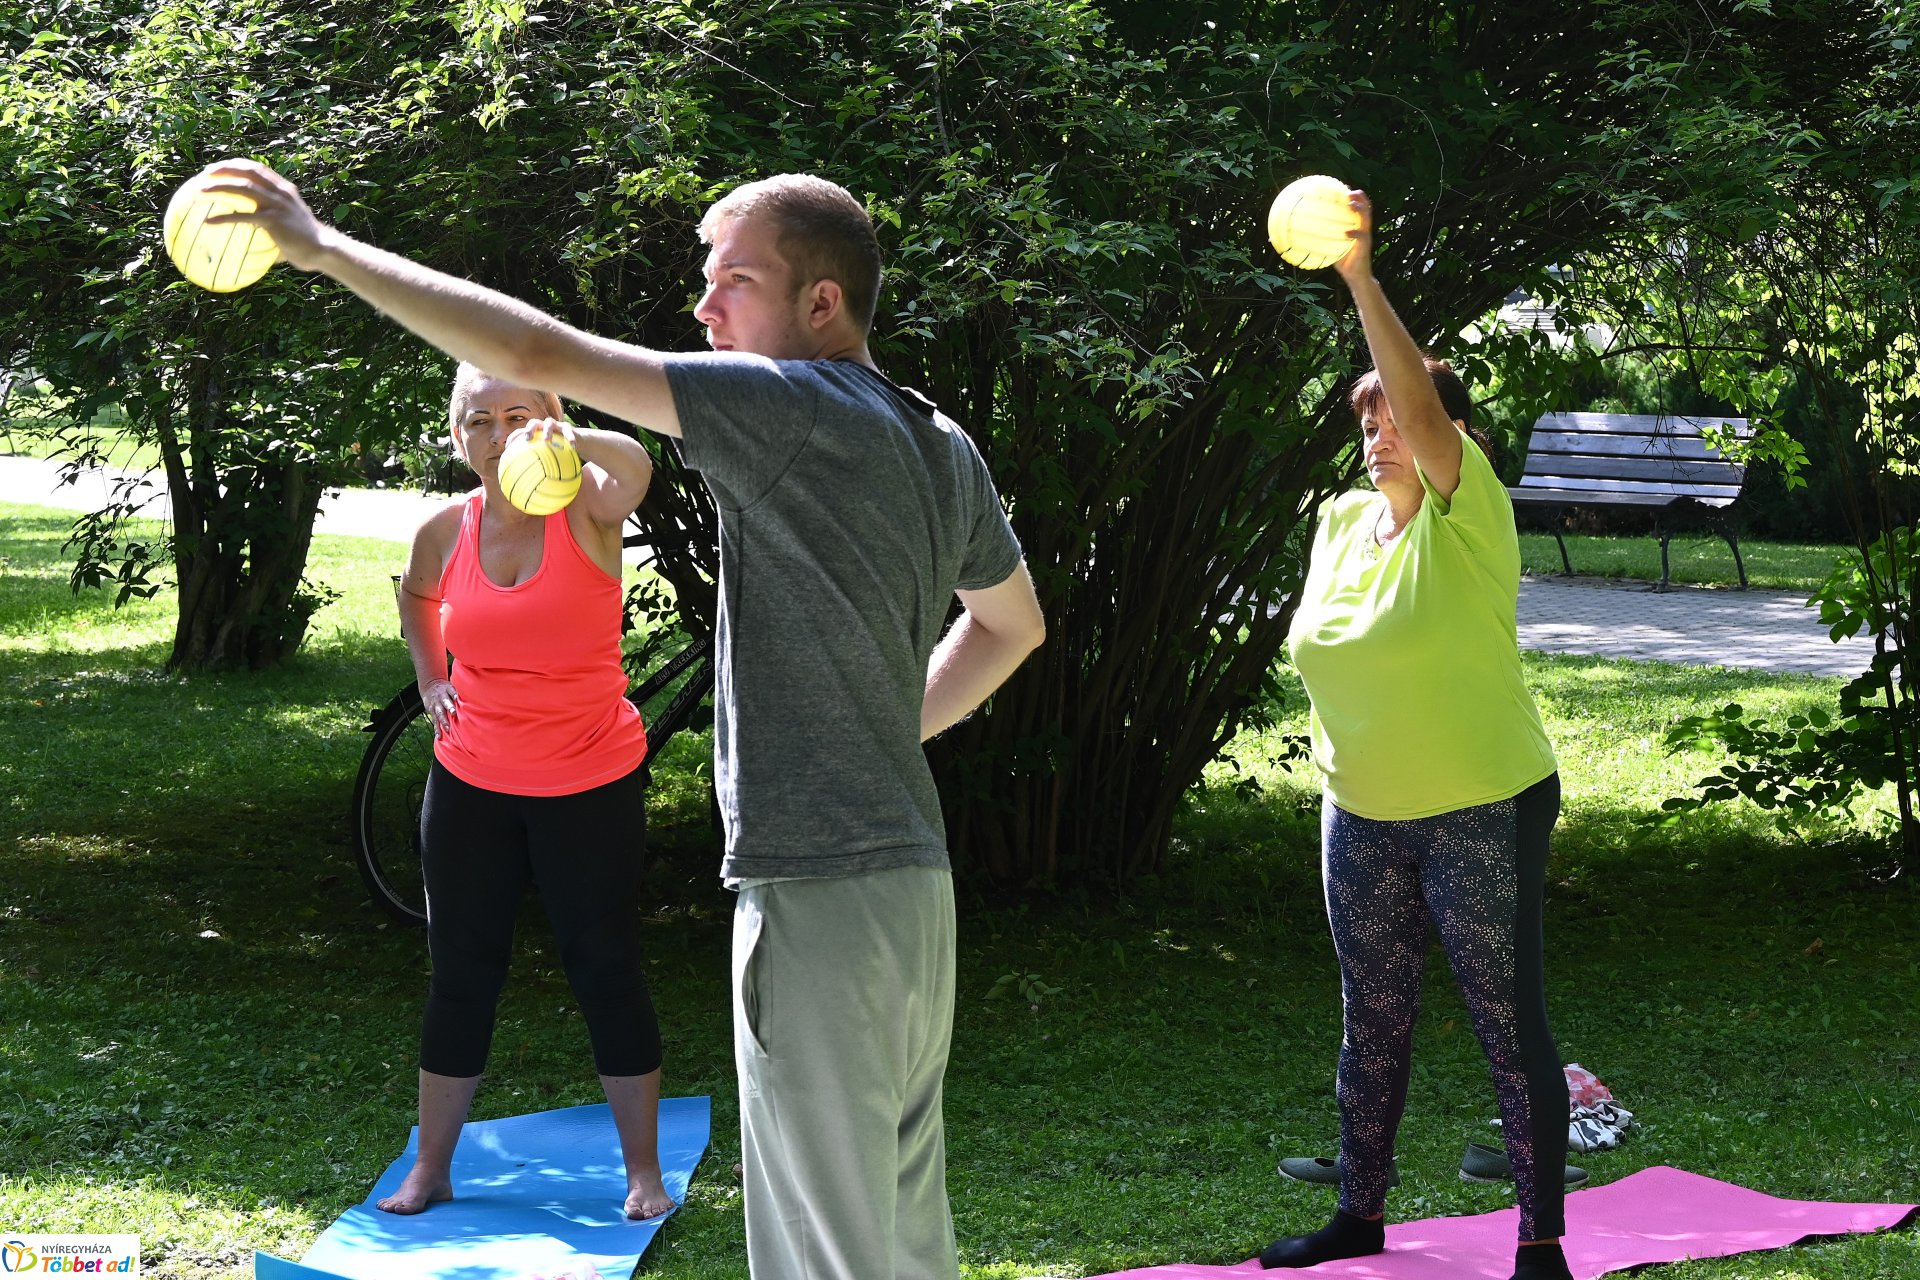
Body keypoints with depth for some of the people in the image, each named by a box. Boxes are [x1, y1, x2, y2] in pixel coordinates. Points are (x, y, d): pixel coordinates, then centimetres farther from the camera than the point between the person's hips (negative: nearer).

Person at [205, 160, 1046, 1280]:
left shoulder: (797, 409, -14)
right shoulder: (945, 446, 12)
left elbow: (539, 358, -18)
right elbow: (1013, 622, 29)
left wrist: (325, 249, -12)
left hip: (820, 894, -9)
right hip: (916, 881, 9)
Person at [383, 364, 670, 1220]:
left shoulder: (586, 508, -12)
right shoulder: (446, 531, -2)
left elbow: (635, 468, -38)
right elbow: (415, 595, 23)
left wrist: (571, 441, -59)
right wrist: (430, 678, 8)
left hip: (591, 786, -3)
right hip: (472, 785, 3)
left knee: (608, 971, 3)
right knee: (460, 973, 9)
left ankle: (644, 1172, 13)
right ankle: (429, 1170, 19)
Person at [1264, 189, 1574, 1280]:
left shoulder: (1469, 514, -14)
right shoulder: (1344, 519, 6)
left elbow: (1425, 405, -31)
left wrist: (1362, 278, -37)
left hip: (1483, 812, -7)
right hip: (1362, 816, 7)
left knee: (1510, 1024, -3)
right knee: (1374, 1022, 15)